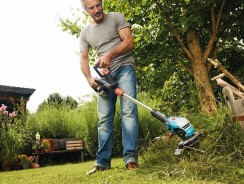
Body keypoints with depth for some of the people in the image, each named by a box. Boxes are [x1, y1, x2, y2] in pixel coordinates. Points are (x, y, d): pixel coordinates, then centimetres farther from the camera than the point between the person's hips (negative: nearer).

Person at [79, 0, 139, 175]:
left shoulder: (116, 17, 4)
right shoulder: (86, 32, 16)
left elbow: (129, 42, -6)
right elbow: (84, 58, 12)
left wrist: (109, 54, -20)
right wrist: (89, 78, -6)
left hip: (124, 67, -4)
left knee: (129, 110, -17)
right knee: (104, 118, -1)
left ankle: (130, 157, -19)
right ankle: (103, 161, 2)